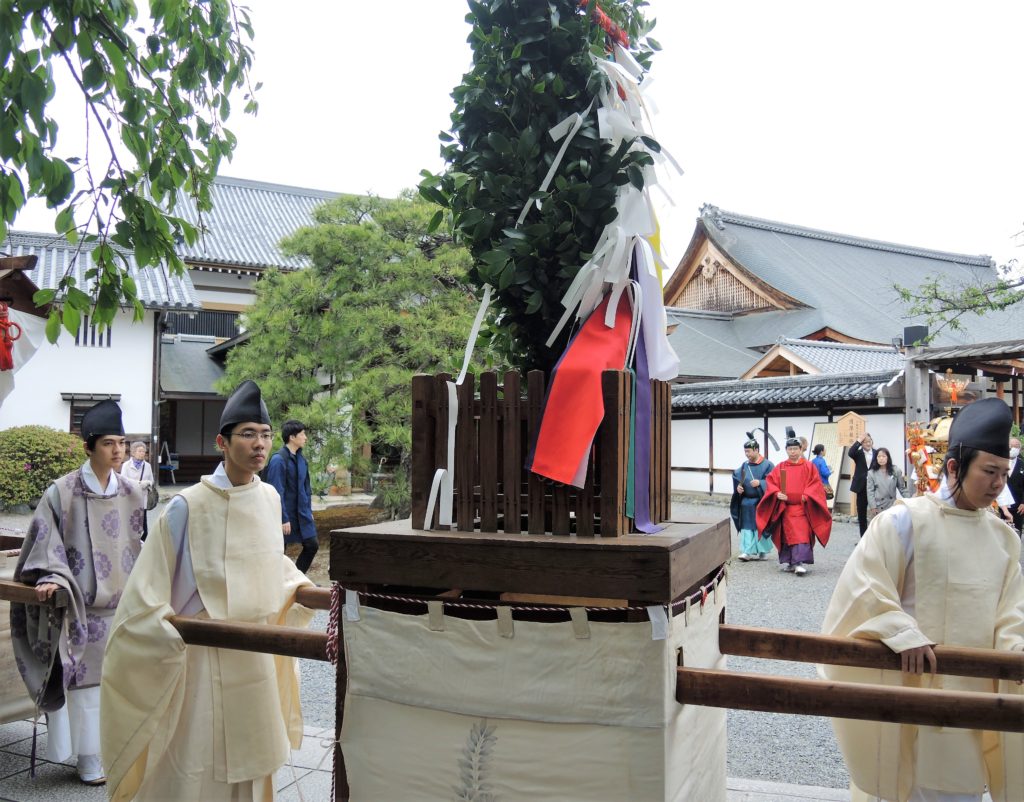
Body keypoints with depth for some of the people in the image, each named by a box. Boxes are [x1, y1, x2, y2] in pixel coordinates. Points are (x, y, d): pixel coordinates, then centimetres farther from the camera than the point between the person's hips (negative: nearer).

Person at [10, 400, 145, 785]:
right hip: (82, 605, -4)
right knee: (86, 679, 3)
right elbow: (45, 541, -7)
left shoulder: (133, 493, 4)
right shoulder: (62, 492, -9)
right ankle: (89, 756, 15)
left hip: (124, 602, 4)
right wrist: (50, 577, -20)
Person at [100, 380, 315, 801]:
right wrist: (176, 639, -21)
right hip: (202, 658, -6)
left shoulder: (270, 499, 1)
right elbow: (147, 590, -13)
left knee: (250, 762, 18)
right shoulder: (188, 507, -18)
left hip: (257, 653, 6)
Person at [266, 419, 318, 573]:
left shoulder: (301, 458, 7)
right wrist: (283, 519, -19)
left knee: (311, 545, 7)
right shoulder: (278, 460, -18)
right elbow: (277, 492, -19)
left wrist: (308, 511, 14)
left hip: (301, 513, 8)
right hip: (286, 514, -8)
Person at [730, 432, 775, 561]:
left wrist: (760, 483, -22)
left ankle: (762, 551, 18)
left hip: (761, 502, -4)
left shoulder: (767, 465, -8)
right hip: (747, 503, 4)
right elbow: (737, 480, 15)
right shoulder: (745, 465, 8)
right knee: (747, 527, 0)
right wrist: (738, 487, -5)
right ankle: (748, 551, 0)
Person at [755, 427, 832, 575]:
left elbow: (815, 485, -2)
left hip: (802, 507, -2)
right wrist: (777, 494, -15)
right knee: (788, 535, 6)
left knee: (801, 534, -12)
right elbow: (771, 483, 3)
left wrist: (806, 496, -16)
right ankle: (787, 562, 16)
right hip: (785, 508, 2)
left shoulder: (809, 467, 3)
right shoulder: (779, 468, 7)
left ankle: (800, 563, -18)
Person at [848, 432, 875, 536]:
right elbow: (850, 453, -21)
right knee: (861, 513, 7)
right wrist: (859, 440, -20)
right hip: (861, 486, 1)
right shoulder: (858, 453, 2)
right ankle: (863, 537, 17)